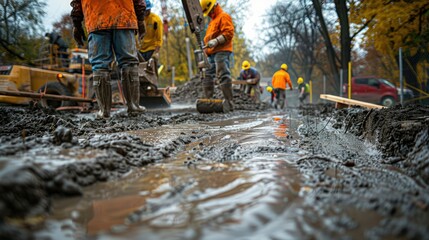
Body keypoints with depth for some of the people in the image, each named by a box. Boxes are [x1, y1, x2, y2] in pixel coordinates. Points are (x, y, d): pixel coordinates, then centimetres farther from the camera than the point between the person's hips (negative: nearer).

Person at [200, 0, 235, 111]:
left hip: (221, 51, -10)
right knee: (207, 77, 8)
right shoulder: (213, 20, 30)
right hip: (212, 54, 10)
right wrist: (206, 49, 21)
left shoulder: (223, 16, 0)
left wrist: (216, 41, -23)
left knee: (223, 76, -16)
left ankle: (229, 103, -17)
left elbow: (229, 32, -13)